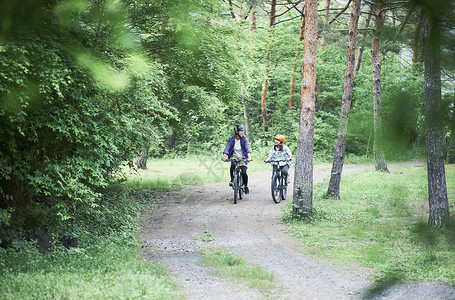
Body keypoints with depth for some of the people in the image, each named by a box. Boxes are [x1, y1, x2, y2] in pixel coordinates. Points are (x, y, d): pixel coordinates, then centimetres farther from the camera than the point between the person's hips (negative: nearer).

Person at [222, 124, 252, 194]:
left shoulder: (244, 138, -12)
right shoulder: (231, 139, -8)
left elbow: (247, 148, -24)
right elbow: (227, 147, -16)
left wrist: (249, 157, -39)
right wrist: (224, 157, -32)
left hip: (243, 157, -1)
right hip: (235, 156, 1)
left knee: (244, 172, -16)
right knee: (232, 165, -32)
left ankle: (246, 186, 10)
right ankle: (232, 180, -9)